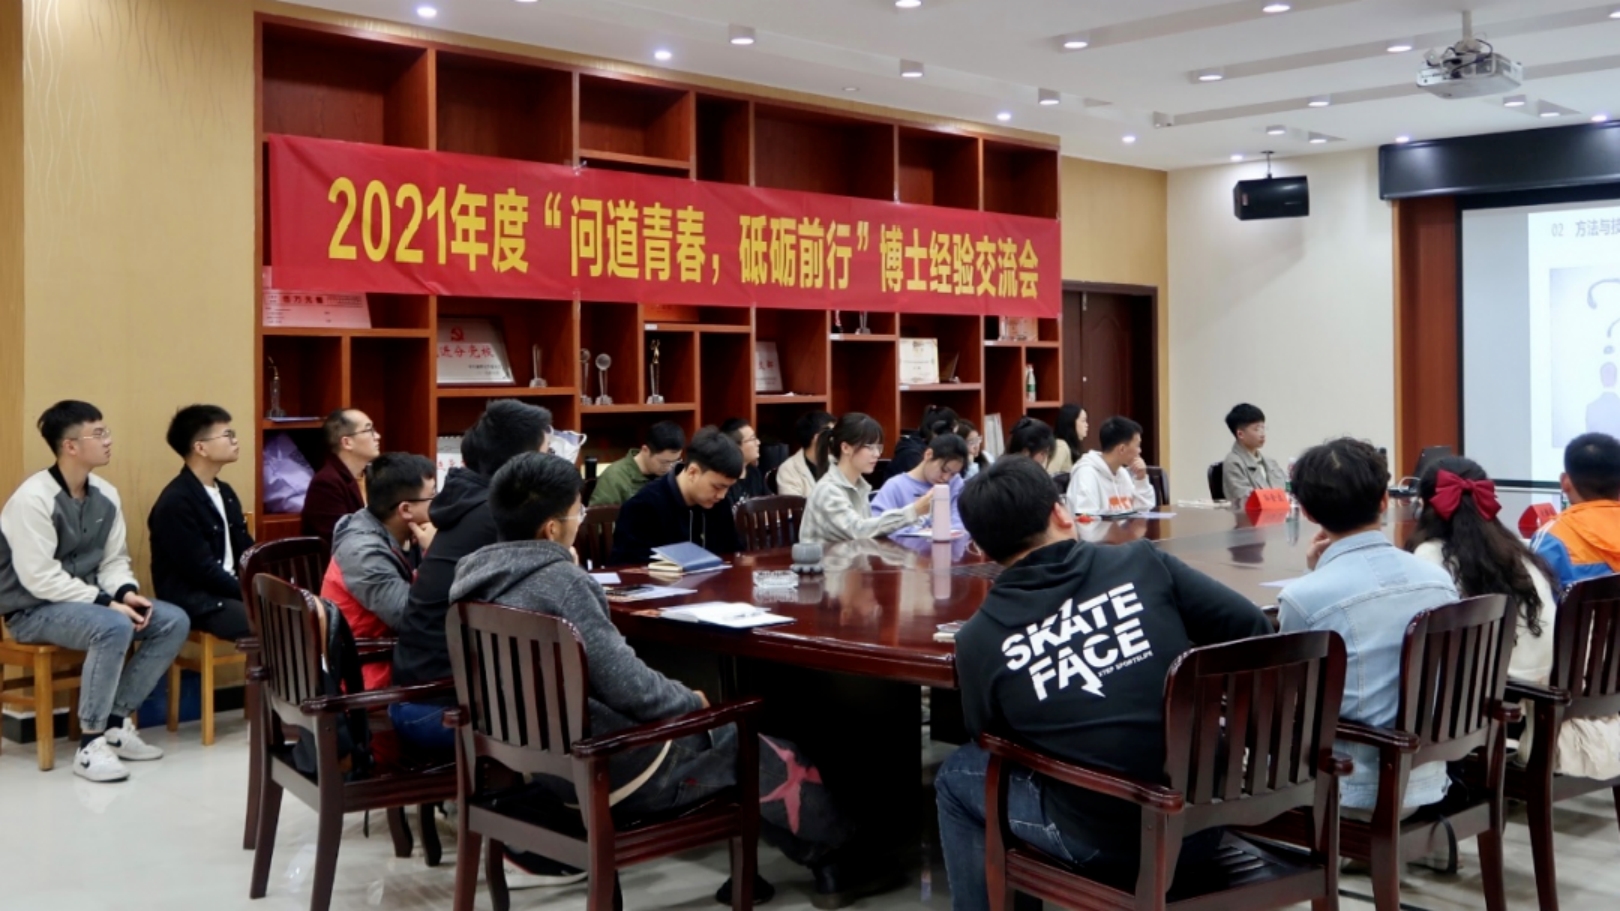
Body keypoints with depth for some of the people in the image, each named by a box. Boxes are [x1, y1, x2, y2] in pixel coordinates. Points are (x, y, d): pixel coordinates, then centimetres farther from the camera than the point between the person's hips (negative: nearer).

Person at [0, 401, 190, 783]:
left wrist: (126, 592, -13)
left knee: (174, 621, -10)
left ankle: (116, 723, -2)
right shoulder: (32, 498, -19)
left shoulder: (106, 495, 3)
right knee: (114, 627, -35)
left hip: (87, 601, 8)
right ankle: (91, 743, -23)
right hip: (34, 610, -8)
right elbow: (41, 579, -23)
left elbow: (114, 560, 9)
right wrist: (106, 603, -26)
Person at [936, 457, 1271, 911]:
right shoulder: (1143, 562, -7)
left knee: (956, 775, 22)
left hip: (1101, 843, -3)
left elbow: (989, 738, 7)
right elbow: (1256, 632, -2)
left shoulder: (979, 637, -8)